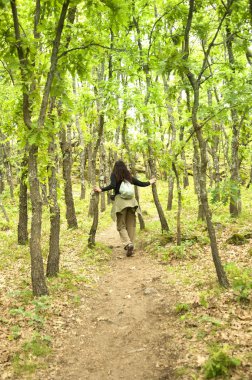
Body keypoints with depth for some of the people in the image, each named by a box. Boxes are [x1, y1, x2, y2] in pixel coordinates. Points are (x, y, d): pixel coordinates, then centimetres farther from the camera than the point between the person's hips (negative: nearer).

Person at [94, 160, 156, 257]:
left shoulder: (114, 175, 5)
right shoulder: (129, 176, 17)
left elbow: (112, 185, -13)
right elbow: (141, 184, 22)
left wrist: (101, 189, -8)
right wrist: (149, 182, 39)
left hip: (120, 199, -4)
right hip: (131, 200, 4)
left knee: (121, 225, 0)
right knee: (131, 225, 9)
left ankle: (128, 244, -19)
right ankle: (130, 246, 11)